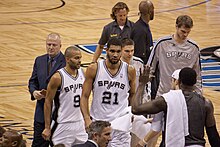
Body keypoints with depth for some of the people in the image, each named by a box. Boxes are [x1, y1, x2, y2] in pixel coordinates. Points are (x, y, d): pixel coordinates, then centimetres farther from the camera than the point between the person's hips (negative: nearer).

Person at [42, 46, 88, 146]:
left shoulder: (82, 73, 4)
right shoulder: (58, 77, -15)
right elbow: (48, 102, -10)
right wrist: (47, 128, -10)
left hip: (80, 123, 6)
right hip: (62, 126, -6)